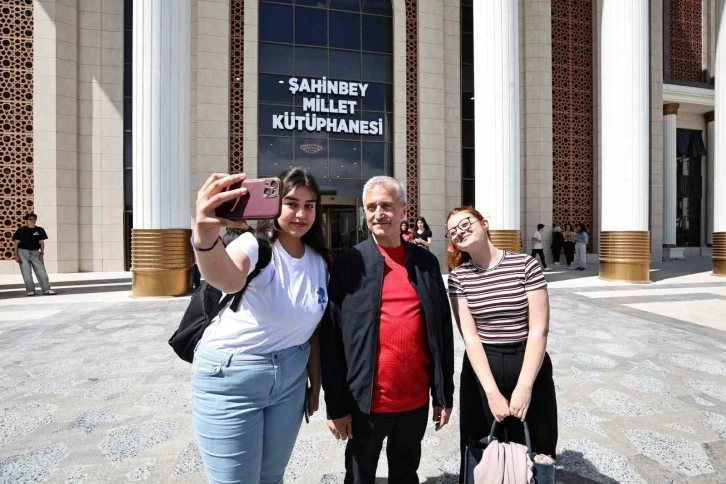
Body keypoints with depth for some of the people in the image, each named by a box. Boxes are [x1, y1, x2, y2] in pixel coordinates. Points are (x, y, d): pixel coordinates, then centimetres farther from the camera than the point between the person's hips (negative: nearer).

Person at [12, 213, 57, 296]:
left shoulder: (39, 230, 3)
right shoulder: (21, 230, -3)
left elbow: (41, 242, 6)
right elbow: (16, 243, 0)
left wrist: (41, 254, -1)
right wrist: (16, 255, -6)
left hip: (35, 252, 2)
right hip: (23, 252, -2)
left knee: (41, 271, -3)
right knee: (26, 273, 1)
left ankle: (46, 289, -2)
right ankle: (30, 290, 8)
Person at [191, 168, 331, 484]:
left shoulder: (319, 261, 0)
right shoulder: (255, 245, -18)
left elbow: (314, 329, 8)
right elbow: (228, 280, -43)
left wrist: (315, 383, 11)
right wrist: (205, 238, -63)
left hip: (291, 377, 5)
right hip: (231, 377, -5)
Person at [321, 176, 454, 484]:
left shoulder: (426, 263, 1)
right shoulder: (349, 264, -8)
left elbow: (443, 330, 4)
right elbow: (332, 337, -9)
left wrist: (444, 393, 5)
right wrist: (336, 404, -9)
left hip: (416, 399, 3)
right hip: (366, 401, -2)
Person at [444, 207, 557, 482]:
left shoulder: (525, 265, -8)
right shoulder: (458, 277, -3)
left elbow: (539, 329, -10)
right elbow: (470, 336, -9)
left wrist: (524, 387, -14)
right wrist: (492, 392, -15)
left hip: (529, 367, -1)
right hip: (481, 369, 1)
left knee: (533, 454, 14)